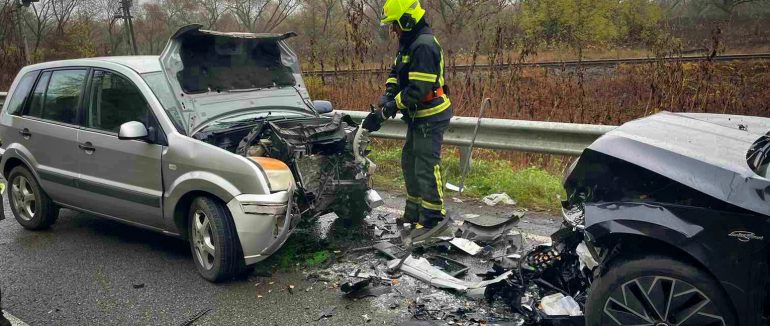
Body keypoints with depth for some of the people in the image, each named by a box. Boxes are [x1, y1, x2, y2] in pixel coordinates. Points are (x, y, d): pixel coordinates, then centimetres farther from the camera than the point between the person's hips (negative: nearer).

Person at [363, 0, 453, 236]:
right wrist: (388, 93, -4)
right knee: (409, 163, 17)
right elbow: (396, 72, 16)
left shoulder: (424, 46, -21)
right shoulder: (409, 44, 12)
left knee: (426, 168, -8)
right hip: (419, 117, 11)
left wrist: (386, 111, -23)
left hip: (430, 117, -11)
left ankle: (433, 219, 1)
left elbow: (418, 90, -26)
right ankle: (414, 213, 29)